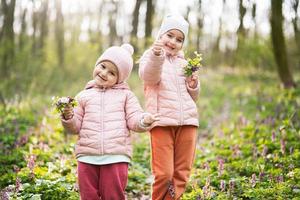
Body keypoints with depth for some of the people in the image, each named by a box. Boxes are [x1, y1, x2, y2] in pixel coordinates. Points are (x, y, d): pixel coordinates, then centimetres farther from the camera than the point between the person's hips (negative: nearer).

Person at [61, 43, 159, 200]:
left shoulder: (125, 95, 10)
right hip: (87, 157, 2)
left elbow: (133, 120, 2)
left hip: (116, 157, -2)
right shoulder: (83, 96, 14)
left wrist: (144, 120, -20)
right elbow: (75, 126, 12)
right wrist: (68, 117, -9)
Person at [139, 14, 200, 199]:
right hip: (162, 121, -5)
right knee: (164, 174, -9)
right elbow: (149, 76, -17)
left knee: (181, 173, 5)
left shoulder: (183, 63, 22)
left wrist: (193, 86, 4)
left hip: (187, 121, 5)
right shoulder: (150, 56, 8)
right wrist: (157, 55, -36)